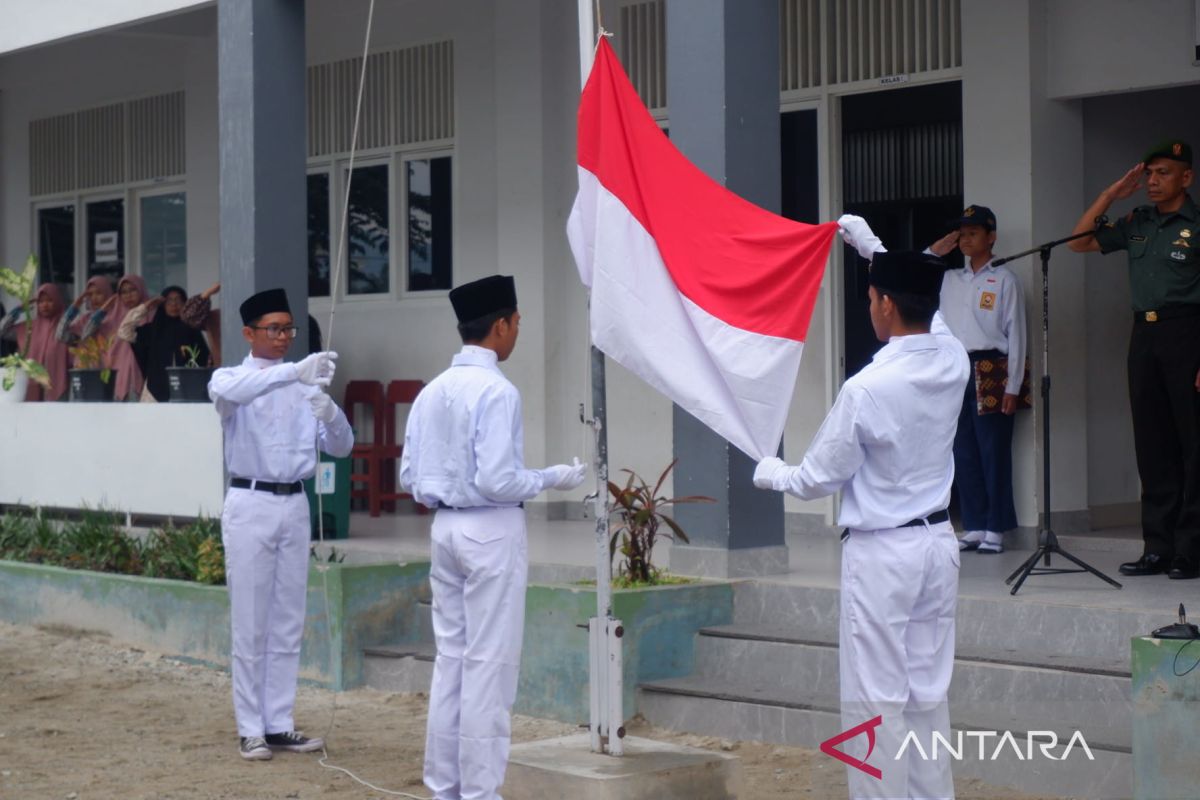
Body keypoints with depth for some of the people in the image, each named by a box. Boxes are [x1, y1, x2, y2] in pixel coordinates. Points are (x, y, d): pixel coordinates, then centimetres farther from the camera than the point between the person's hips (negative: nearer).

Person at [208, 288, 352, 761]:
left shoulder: (304, 385, 11)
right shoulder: (231, 378, -2)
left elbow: (341, 446, 6)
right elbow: (227, 392, -29)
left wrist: (329, 412, -16)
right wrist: (293, 371, -40)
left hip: (295, 506, 5)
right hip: (250, 505, -5)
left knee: (288, 622, 9)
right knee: (250, 623, -1)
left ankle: (279, 724, 16)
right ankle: (251, 730, 6)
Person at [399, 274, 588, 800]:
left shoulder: (432, 392, 6)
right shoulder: (497, 391, -16)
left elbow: (410, 476, 8)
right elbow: (497, 480, -20)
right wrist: (551, 479, -6)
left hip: (446, 529, 8)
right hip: (491, 531, -8)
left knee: (450, 657, 13)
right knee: (489, 664, -1)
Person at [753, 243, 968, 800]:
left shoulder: (865, 390, -20)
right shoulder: (953, 361, -2)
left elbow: (818, 479, -9)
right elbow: (923, 305, 21)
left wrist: (769, 473, 12)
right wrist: (872, 247, 32)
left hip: (881, 551, -7)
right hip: (937, 543, 7)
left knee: (876, 699, 0)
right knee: (928, 692, 12)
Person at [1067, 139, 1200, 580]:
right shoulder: (1137, 223, 14)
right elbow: (1080, 242, 19)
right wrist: (1112, 193, 10)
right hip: (1144, 333, 7)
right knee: (1152, 443, 8)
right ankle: (1158, 547, 13)